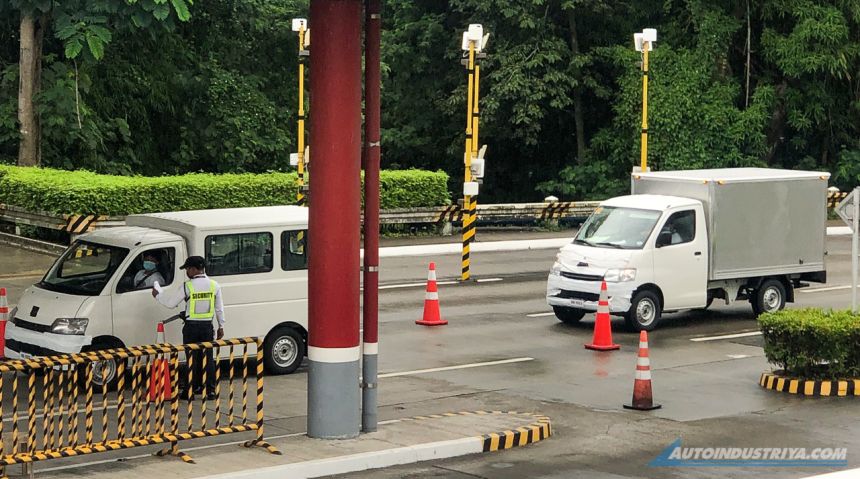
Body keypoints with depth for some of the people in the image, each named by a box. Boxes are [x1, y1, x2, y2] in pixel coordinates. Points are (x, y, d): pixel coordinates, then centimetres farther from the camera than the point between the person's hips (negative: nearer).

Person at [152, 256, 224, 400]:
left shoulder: (187, 286, -11)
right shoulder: (214, 285, 1)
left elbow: (171, 302, -3)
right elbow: (219, 308, 6)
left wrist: (157, 295, 14)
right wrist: (221, 326, 15)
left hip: (191, 327, -3)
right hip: (207, 327, 3)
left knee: (192, 358, 3)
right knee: (208, 357, 9)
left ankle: (189, 391, 5)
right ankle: (210, 390, 10)